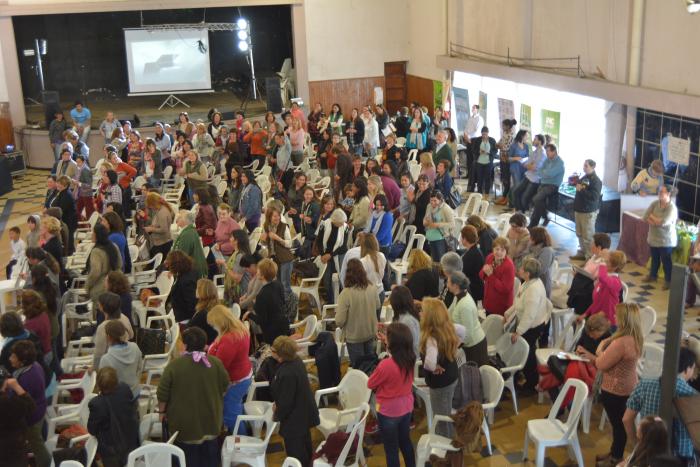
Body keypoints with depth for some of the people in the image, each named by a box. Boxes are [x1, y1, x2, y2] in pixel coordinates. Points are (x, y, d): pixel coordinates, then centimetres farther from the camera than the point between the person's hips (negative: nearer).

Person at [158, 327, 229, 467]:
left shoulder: (174, 365, -17)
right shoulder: (216, 363, -10)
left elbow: (163, 393, -11)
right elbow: (224, 386, 2)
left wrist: (162, 411, 4)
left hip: (184, 421, -2)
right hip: (210, 418, 3)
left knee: (188, 455, 14)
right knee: (209, 452, 21)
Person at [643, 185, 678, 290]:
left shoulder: (672, 208, -20)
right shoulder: (654, 203, -1)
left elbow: (663, 223, -29)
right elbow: (645, 217, -6)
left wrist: (652, 217, -13)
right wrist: (657, 221, -21)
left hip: (666, 240, -6)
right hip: (653, 237, 6)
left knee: (666, 261, 4)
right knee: (654, 258, 22)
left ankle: (668, 281, 17)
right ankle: (653, 276, 39)